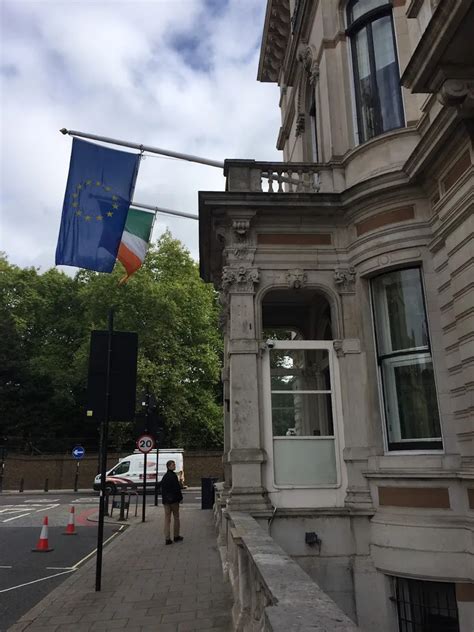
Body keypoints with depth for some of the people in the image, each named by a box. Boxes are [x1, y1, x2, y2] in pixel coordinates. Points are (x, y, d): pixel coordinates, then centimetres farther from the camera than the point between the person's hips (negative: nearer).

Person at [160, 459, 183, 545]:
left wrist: (164, 499, 18)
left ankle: (167, 539, 4)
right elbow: (177, 488, -16)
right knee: (176, 518, 8)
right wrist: (180, 497, -7)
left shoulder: (164, 477, 11)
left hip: (165, 500, 7)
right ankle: (176, 536, 17)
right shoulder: (173, 476, -15)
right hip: (174, 500, -7)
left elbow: (162, 489, 15)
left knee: (167, 519, 6)